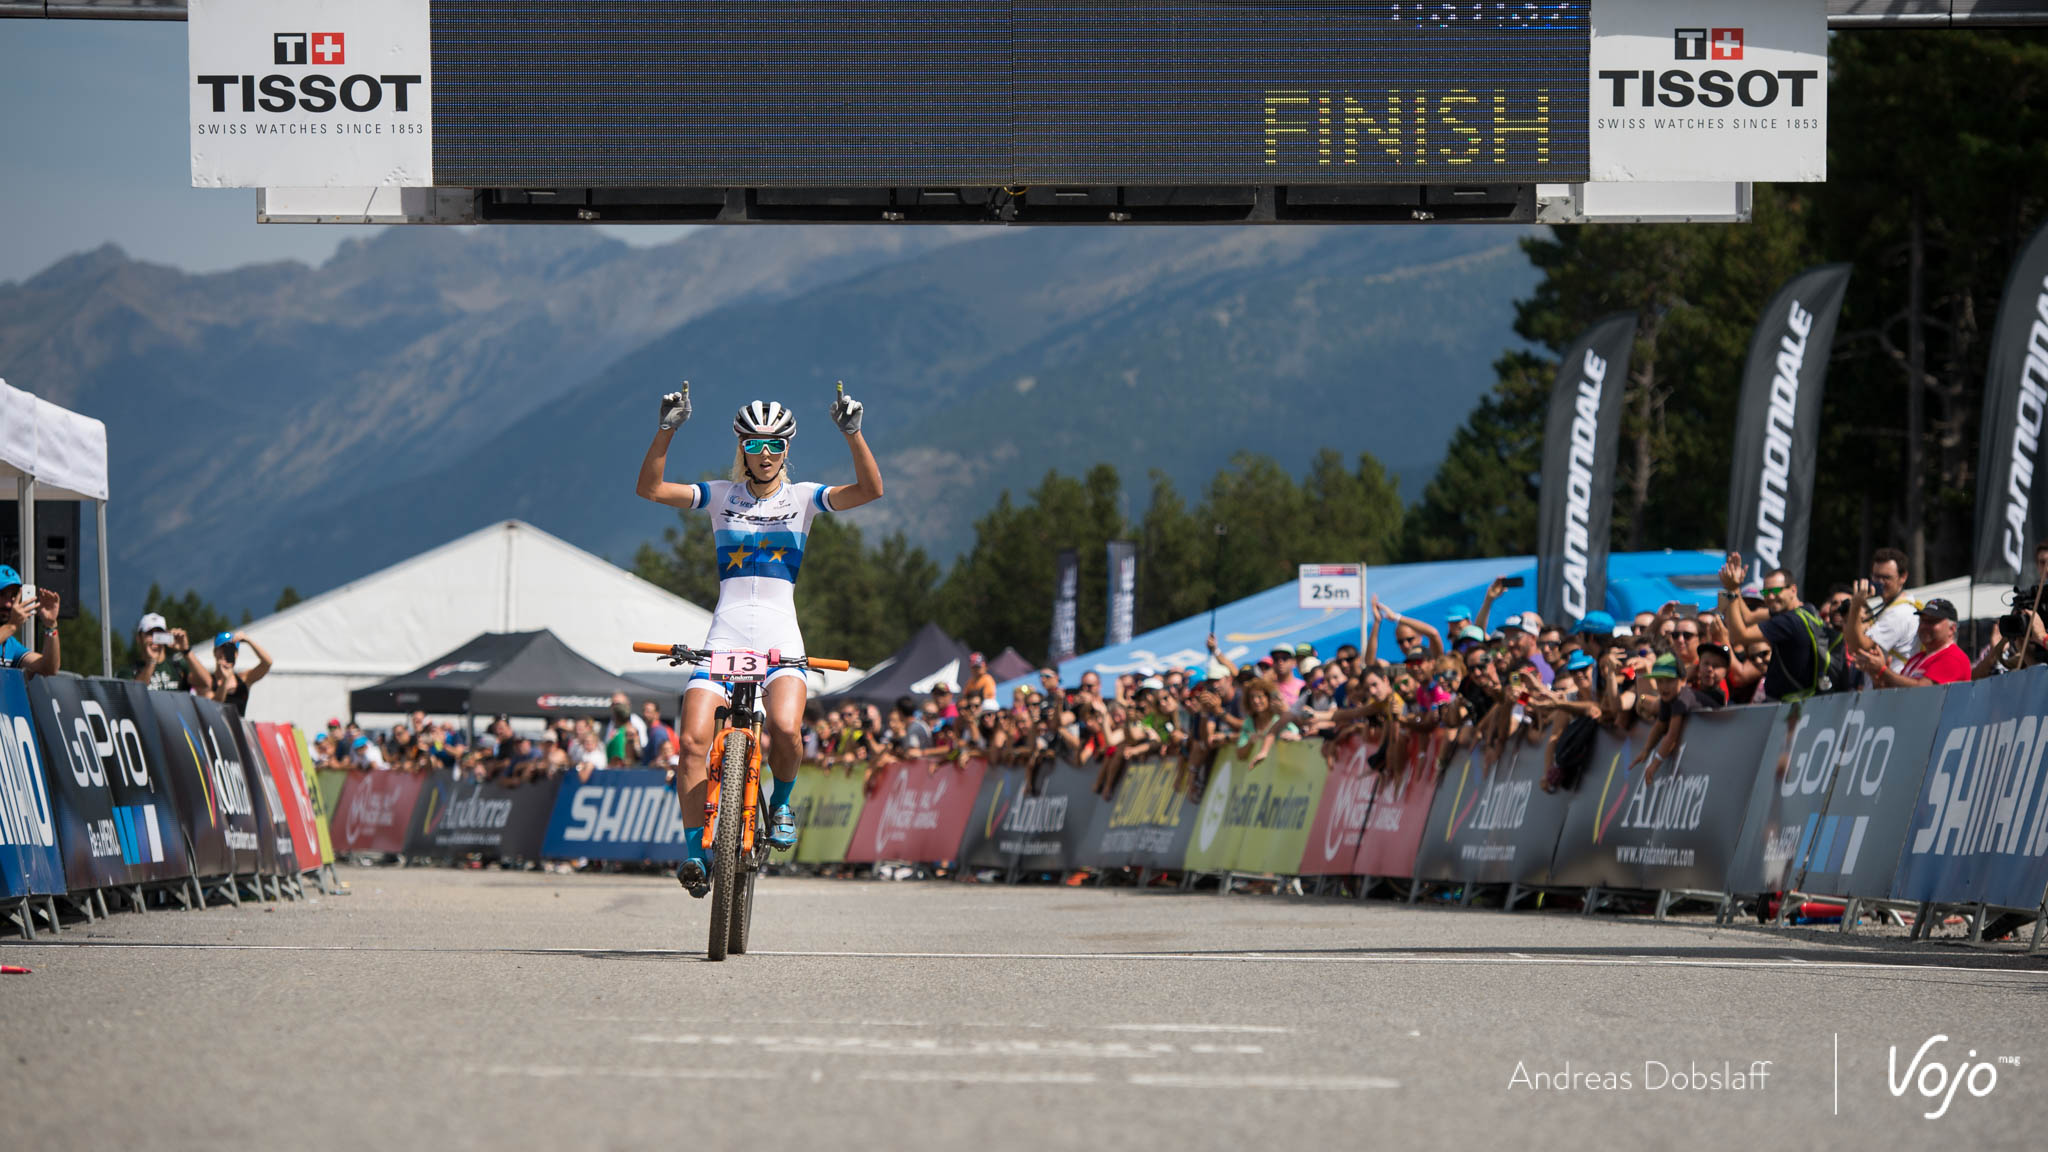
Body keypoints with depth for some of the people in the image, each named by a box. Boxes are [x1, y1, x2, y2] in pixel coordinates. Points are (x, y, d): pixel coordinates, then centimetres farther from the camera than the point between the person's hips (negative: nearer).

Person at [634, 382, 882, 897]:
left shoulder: (803, 498, 8)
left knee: (785, 729, -28)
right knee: (694, 740, -17)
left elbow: (870, 489, -6)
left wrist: (853, 432, -19)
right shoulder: (720, 497, 10)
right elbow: (650, 488, -1)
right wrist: (667, 429, -13)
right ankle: (695, 852, -8)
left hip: (779, 637, -1)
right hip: (724, 636, 1)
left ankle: (781, 800, 4)